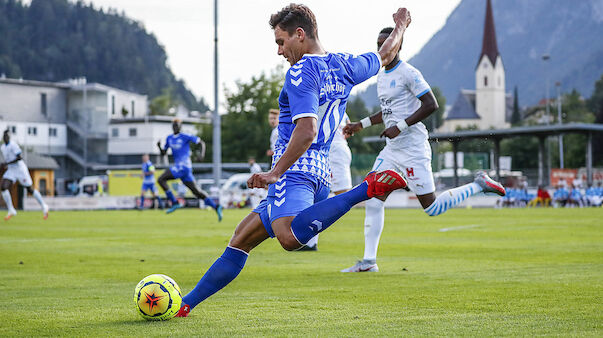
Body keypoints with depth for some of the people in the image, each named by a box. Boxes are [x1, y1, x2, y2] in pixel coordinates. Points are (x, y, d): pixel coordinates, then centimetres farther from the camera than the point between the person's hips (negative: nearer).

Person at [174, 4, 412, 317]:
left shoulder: (301, 72, -10)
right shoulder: (344, 66, 14)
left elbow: (307, 130, -22)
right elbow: (384, 56, 34)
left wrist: (276, 172, -24)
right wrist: (400, 26, 52)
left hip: (295, 170, -10)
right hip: (319, 174, 10)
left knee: (290, 237, -40)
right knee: (239, 243, 14)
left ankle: (368, 188, -32)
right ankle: (185, 305, 17)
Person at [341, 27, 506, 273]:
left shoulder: (408, 73, -13)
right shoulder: (381, 76, 15)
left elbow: (431, 104, -19)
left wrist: (400, 126, -22)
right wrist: (362, 124, 20)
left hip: (413, 149, -8)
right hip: (391, 149, 8)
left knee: (432, 208, -6)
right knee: (372, 198, -1)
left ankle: (479, 185, 12)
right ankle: (369, 261, 1)